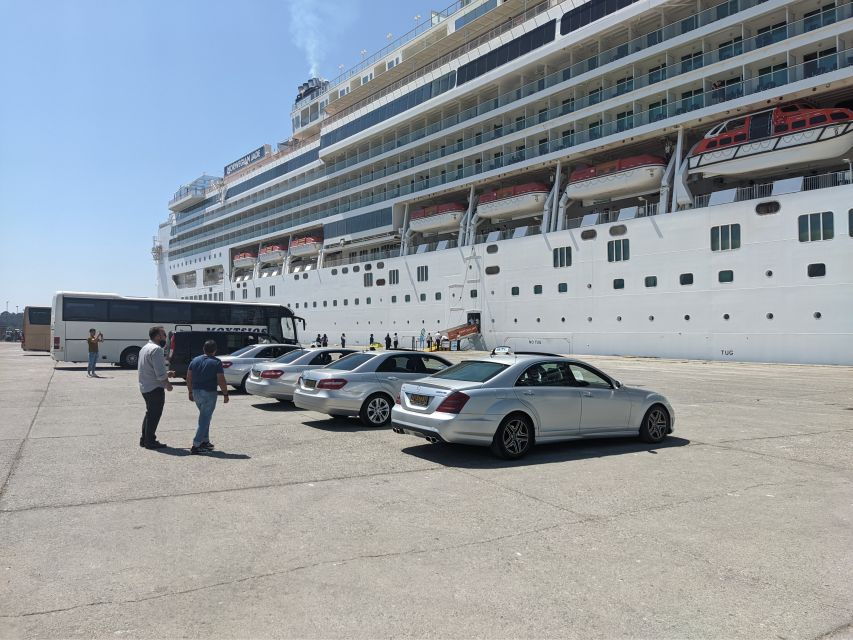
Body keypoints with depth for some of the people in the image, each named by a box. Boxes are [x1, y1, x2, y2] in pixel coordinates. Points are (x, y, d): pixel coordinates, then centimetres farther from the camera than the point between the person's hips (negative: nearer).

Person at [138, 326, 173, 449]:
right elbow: (160, 372, -22)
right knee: (154, 415, -2)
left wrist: (166, 374, 22)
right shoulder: (156, 349, -18)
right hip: (155, 388, -10)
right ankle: (150, 441, 3)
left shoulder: (144, 348, 15)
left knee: (150, 413, 19)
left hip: (145, 387, 10)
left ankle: (144, 439, 24)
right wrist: (167, 384, -9)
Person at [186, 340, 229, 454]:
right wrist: (225, 394, -5)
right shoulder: (216, 362, -9)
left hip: (196, 393, 6)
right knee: (205, 419, -2)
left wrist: (190, 392, 18)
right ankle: (196, 446, -5)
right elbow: (221, 380, -13)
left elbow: (188, 378, 8)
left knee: (204, 417, 22)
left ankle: (205, 441, 26)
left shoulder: (195, 360, 7)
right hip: (209, 393, -6)